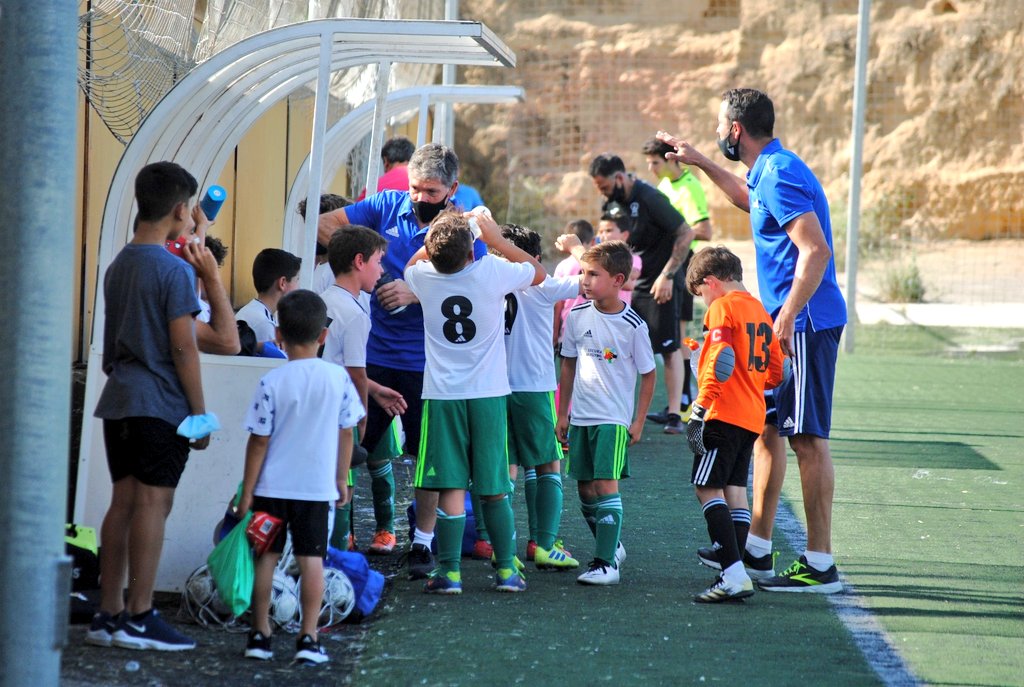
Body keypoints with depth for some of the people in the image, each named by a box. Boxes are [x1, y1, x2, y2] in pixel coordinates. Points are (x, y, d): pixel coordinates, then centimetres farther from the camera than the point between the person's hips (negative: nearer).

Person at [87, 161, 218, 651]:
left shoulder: (118, 266, 13)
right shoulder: (174, 269, -11)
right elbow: (183, 347, -13)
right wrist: (200, 412, -8)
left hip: (119, 401, 8)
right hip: (161, 404, -8)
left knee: (123, 504, 9)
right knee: (153, 504, -5)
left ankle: (109, 614, 9)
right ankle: (138, 618, -5)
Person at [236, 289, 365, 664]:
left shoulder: (272, 382, -11)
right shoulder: (338, 378, -5)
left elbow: (259, 441, -8)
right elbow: (346, 433, 3)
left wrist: (247, 492, -2)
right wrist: (341, 479, 16)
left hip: (272, 486, -1)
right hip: (317, 487, 1)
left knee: (266, 557, 9)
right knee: (312, 560, 4)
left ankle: (259, 634, 14)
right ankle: (309, 638, 2)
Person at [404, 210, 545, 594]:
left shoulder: (423, 277, -4)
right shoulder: (491, 273, -10)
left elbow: (412, 263, 23)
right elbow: (539, 272, 10)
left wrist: (438, 240, 19)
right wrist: (496, 239, 13)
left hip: (442, 394, 0)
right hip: (488, 393, 0)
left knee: (450, 487, -2)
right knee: (494, 488, 8)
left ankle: (448, 571, -5)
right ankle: (506, 569, 12)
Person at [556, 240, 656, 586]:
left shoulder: (633, 326, -11)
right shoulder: (578, 316, 1)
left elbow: (648, 374, -2)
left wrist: (639, 421, -3)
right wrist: (562, 412, 13)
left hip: (614, 418, -5)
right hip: (581, 416, 5)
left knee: (606, 484, -14)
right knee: (585, 489, 10)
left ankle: (606, 563, -14)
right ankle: (612, 547, 31)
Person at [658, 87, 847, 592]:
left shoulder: (780, 176, -17)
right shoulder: (769, 172, 15)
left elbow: (816, 250, -26)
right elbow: (749, 198, 42)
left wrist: (787, 319, -28)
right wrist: (698, 162, 44)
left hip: (805, 324, -11)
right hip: (786, 324, 11)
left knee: (807, 438, -8)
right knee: (766, 427, 14)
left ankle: (820, 565, -5)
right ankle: (757, 550, 21)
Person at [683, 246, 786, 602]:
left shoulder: (722, 309, -8)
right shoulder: (760, 311, 17)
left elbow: (720, 362, -20)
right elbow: (776, 372, 19)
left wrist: (699, 411, -20)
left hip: (724, 414, -9)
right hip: (753, 416, 9)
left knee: (707, 488, -9)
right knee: (735, 489, 11)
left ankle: (733, 574, -19)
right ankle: (736, 576, 9)